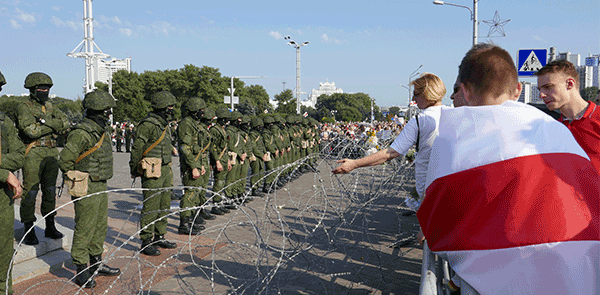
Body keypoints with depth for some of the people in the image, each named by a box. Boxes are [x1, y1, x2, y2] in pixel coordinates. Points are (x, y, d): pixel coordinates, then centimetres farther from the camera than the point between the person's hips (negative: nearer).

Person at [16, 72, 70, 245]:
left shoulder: (49, 107, 15)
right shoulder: (23, 107, -5)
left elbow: (66, 122, 4)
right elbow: (31, 131, -19)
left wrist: (47, 122, -12)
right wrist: (54, 125, -10)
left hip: (51, 153, 6)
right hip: (33, 154, -6)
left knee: (50, 191, 11)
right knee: (30, 192, -3)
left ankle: (50, 227, 20)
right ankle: (29, 231, 5)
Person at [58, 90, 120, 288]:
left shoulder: (102, 132, 12)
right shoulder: (81, 133, -18)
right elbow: (65, 161, -18)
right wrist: (78, 180, -9)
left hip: (101, 186, 9)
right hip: (86, 189, -9)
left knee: (101, 227, 16)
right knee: (84, 230, -2)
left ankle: (96, 264, 30)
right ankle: (81, 271, 8)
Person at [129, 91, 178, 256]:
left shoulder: (165, 125, 16)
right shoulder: (148, 125, -14)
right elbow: (136, 149, -11)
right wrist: (134, 171, -6)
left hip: (165, 169, 9)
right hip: (152, 172, -9)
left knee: (164, 205, 14)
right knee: (151, 207, -5)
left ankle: (159, 237, 25)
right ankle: (146, 242, 2)